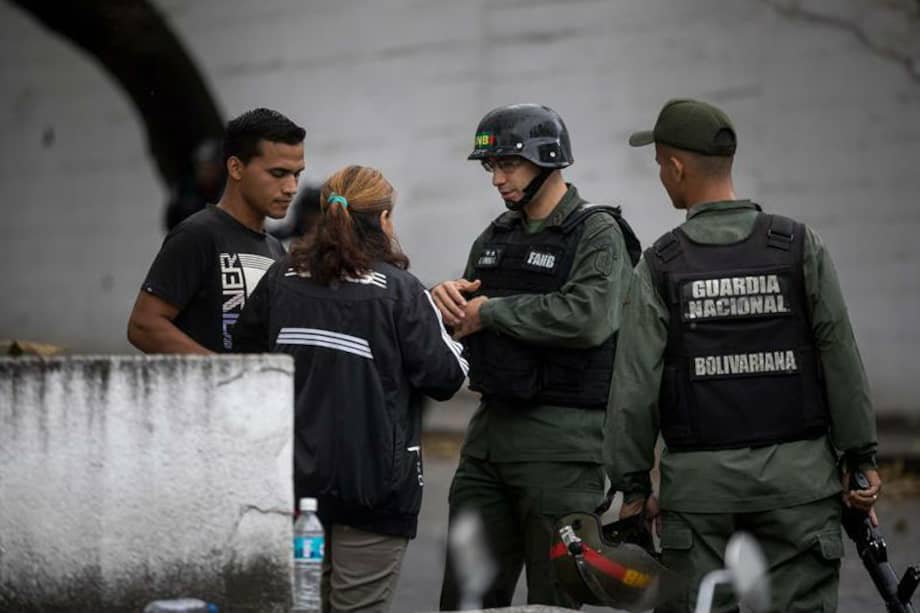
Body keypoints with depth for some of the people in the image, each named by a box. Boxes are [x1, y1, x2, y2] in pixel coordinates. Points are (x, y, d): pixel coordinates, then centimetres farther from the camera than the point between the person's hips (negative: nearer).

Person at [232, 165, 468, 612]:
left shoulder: (281, 278, 3)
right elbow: (447, 375, -9)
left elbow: (244, 348, 15)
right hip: (372, 482, -4)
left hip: (296, 475, 5)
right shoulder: (399, 290, -11)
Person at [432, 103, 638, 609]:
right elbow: (460, 327, 21)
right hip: (489, 432, 7)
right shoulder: (495, 238, 16)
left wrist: (491, 311, -14)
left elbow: (588, 316, -24)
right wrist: (447, 300, -4)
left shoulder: (597, 234, -6)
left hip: (563, 442, -7)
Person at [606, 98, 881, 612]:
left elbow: (636, 386, -3)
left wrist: (634, 486, 6)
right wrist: (862, 459, 4)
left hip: (700, 478, 0)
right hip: (797, 473, 0)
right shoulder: (800, 246, -1)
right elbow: (841, 360, -2)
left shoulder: (662, 265, -3)